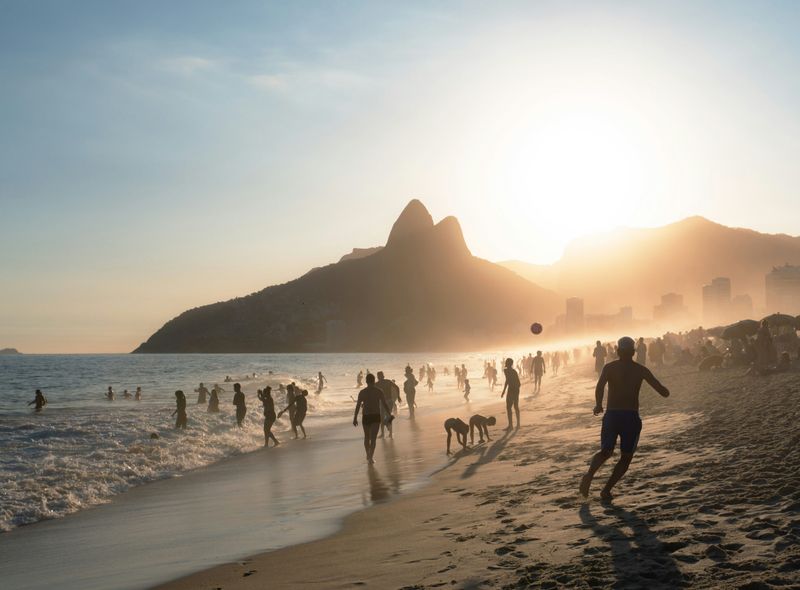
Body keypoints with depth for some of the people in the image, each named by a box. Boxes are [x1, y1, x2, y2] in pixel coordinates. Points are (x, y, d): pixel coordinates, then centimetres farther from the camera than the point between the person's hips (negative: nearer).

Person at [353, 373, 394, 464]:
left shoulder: (362, 392, -5)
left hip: (366, 417, 1)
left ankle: (368, 455, 32)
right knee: (373, 438, 0)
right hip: (376, 417, -1)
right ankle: (371, 457, -12)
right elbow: (384, 405, -4)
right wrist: (390, 415, 9)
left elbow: (358, 406, -6)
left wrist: (355, 418, 0)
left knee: (367, 437, 20)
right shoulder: (379, 391, -5)